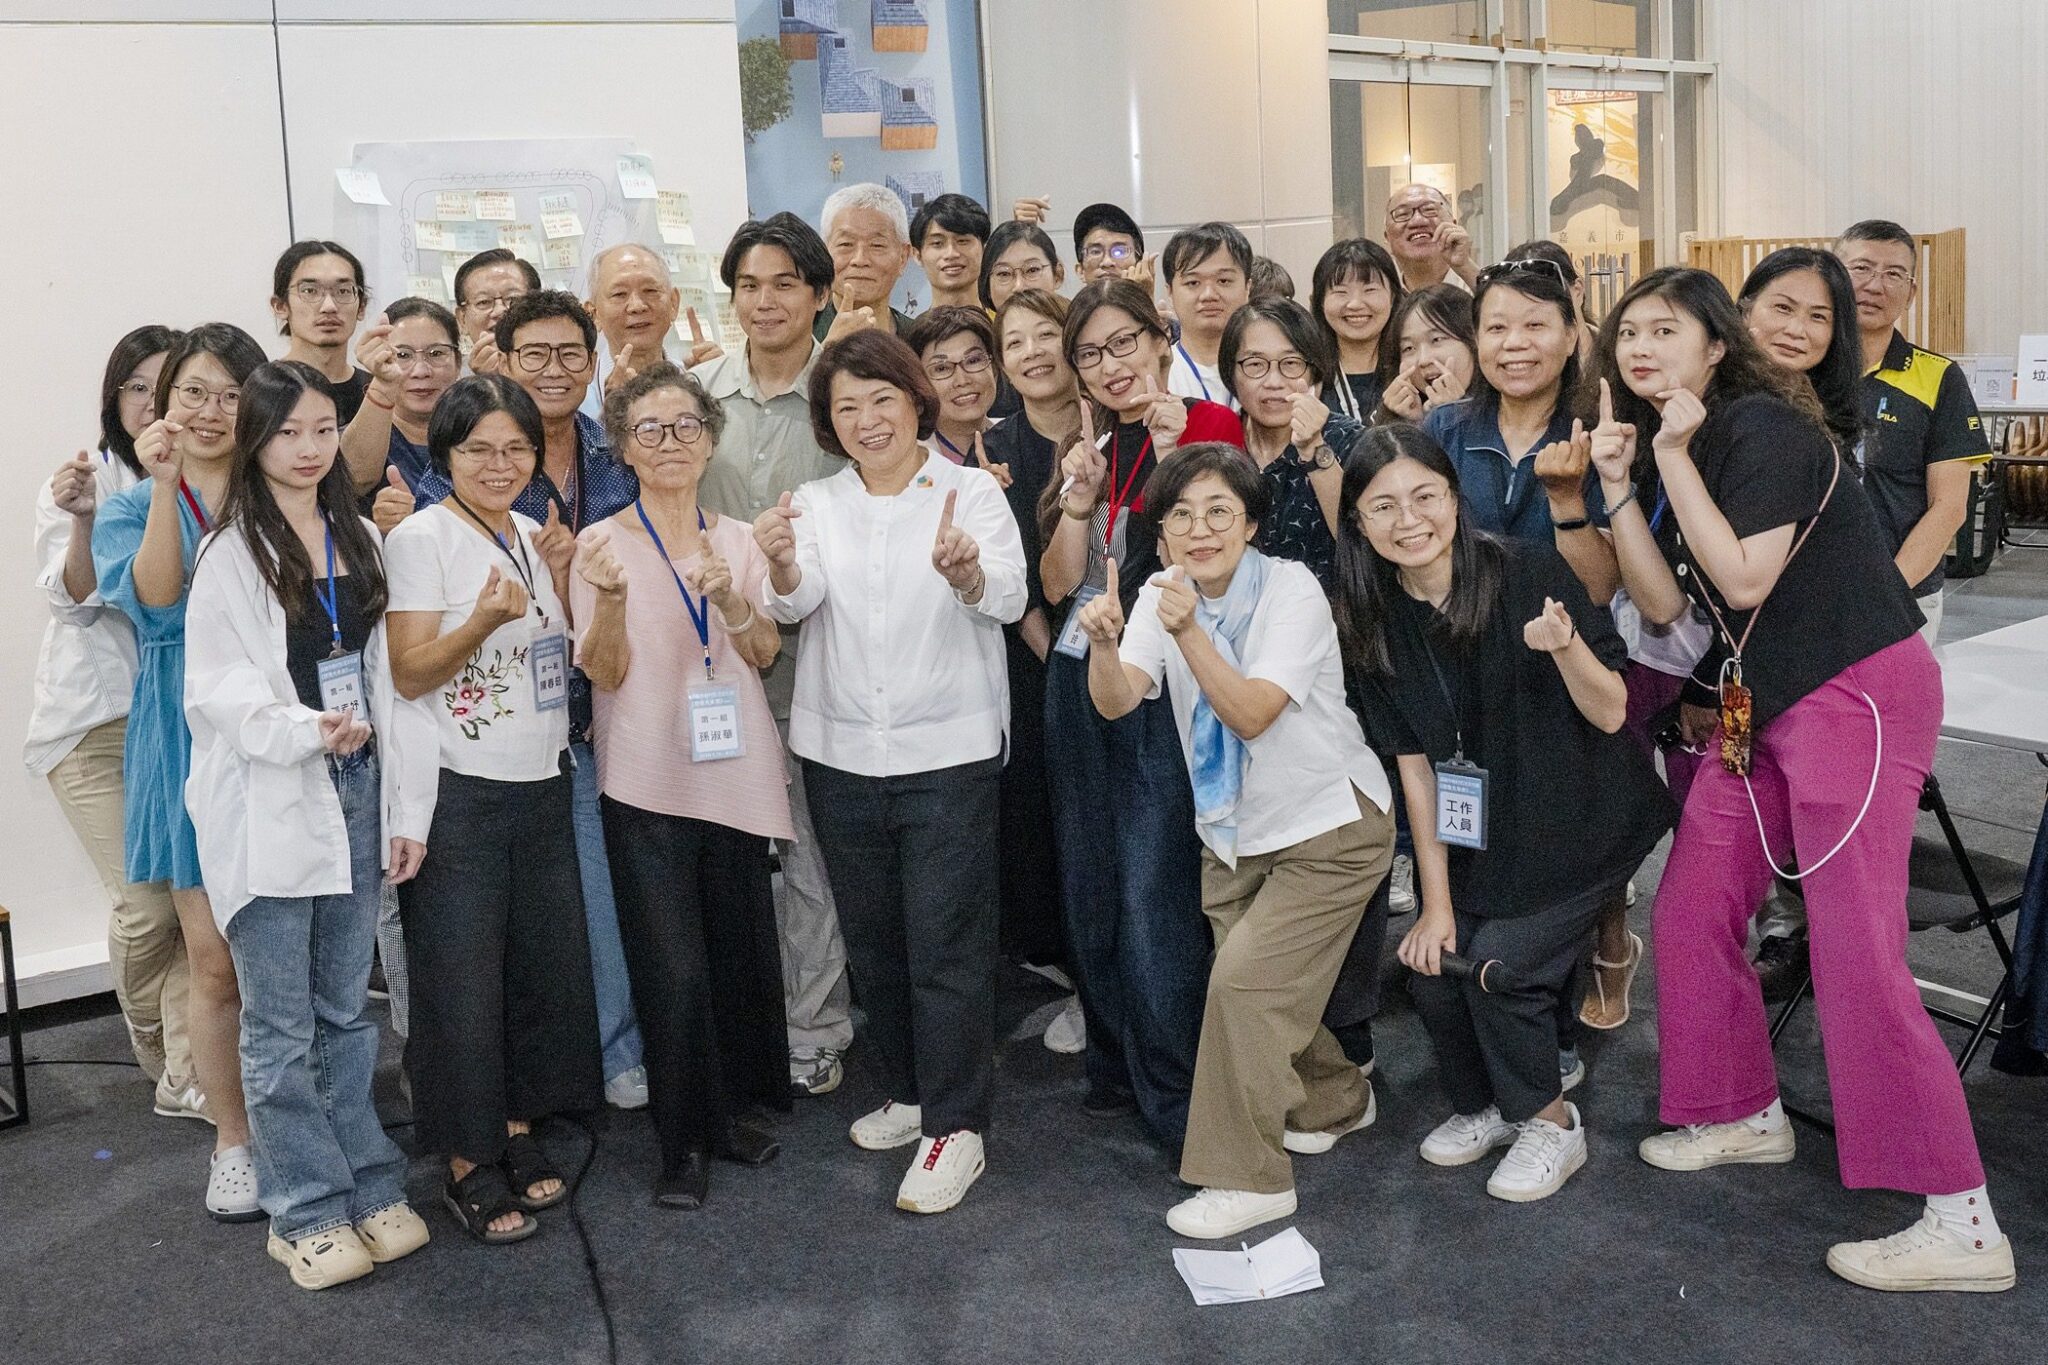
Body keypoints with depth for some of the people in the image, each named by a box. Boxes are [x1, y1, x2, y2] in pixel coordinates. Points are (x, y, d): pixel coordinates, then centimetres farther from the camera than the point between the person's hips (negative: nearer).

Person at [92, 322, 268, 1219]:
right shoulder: (131, 509, 6)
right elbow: (150, 604, -15)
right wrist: (165, 487, -21)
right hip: (191, 744, 0)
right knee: (214, 959, 4)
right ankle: (231, 1140, 20)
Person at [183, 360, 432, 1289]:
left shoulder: (359, 541, 10)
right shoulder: (232, 553, -6)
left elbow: (387, 677, 10)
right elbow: (216, 687, -11)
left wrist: (407, 805, 7)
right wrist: (305, 730, -26)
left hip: (357, 794, 5)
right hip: (268, 805, -5)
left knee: (345, 1009, 14)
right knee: (280, 1026, 4)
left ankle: (366, 1187, 24)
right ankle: (306, 1211, 15)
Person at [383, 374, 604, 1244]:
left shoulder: (531, 536, 12)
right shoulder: (421, 537, -8)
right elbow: (408, 674, -13)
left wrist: (565, 576, 3)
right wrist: (485, 620, -28)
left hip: (543, 783, 7)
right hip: (458, 792, -7)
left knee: (544, 963, 10)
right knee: (462, 978, -1)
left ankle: (517, 1131, 26)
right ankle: (467, 1163, 13)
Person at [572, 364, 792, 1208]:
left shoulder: (738, 538, 7)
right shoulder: (602, 544, -3)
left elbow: (764, 654, 2)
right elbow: (605, 671, -7)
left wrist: (729, 600, -18)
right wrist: (610, 598, -26)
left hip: (735, 776, 3)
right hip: (647, 783, -3)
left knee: (740, 954, 10)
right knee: (674, 971, -5)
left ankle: (737, 1108, 29)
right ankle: (685, 1142, 11)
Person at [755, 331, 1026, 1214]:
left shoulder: (971, 491, -2)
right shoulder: (816, 504, 7)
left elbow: (1009, 597, -17)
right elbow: (794, 604, -11)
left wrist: (966, 570, -40)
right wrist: (782, 564, -34)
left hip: (948, 753, -4)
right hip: (840, 753, 4)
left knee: (946, 943, -2)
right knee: (872, 937, 14)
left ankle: (955, 1127, 7)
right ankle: (909, 1092, 31)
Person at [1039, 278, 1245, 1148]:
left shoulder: (1208, 425, -4)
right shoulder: (1087, 446, 13)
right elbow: (1058, 584, 6)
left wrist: (1171, 454, -21)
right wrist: (1078, 497, -8)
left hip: (1162, 686, -6)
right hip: (1079, 683, 6)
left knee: (1153, 891, -10)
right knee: (1090, 883, 11)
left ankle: (1176, 1099, 1)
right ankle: (1114, 1064, 25)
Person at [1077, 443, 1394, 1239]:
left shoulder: (1291, 590, -20)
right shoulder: (1166, 592, -5)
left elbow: (1251, 716, -31)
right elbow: (1115, 702, -19)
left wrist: (1189, 632, -42)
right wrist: (1104, 642, -39)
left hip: (1328, 826, -6)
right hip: (1233, 832, 6)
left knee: (1245, 979, -15)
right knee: (1260, 990, 13)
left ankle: (1248, 1180, -2)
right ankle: (1336, 1098, 42)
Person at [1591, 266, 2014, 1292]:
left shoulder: (1762, 428, -14)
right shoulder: (1666, 447, 10)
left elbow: (1743, 579, -22)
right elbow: (1662, 603, 3)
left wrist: (1674, 458, -18)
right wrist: (1620, 487, -5)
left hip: (1861, 693, -9)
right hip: (1764, 702, 9)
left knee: (1856, 951, -12)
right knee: (1690, 911, 10)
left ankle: (1963, 1224, -6)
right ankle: (1745, 1115, 30)